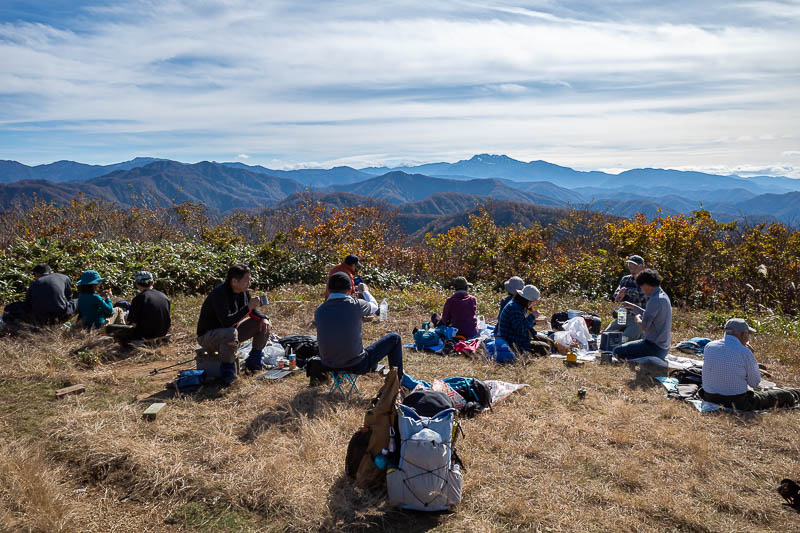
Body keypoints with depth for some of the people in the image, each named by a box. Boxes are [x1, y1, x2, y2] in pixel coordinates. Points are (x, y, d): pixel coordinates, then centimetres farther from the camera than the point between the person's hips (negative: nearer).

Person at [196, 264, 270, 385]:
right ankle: (227, 372, -20)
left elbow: (253, 311, 11)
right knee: (230, 334, -41)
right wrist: (248, 307, -38)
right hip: (207, 336, -8)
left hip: (229, 332, 8)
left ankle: (254, 362, 10)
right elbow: (226, 322, -36)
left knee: (263, 324, -1)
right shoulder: (219, 293, -28)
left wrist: (263, 318, -11)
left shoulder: (243, 291, -3)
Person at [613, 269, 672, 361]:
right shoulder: (663, 296, 10)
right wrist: (633, 307, 23)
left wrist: (637, 318, -5)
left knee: (617, 351, -13)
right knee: (625, 347, 25)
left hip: (654, 347, -10)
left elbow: (644, 327, -25)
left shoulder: (655, 300, -22)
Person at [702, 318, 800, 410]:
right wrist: (750, 356, 2)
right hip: (738, 405, -6)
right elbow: (755, 383, -4)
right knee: (783, 396, 14)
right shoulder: (744, 352, -16)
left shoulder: (708, 347, -1)